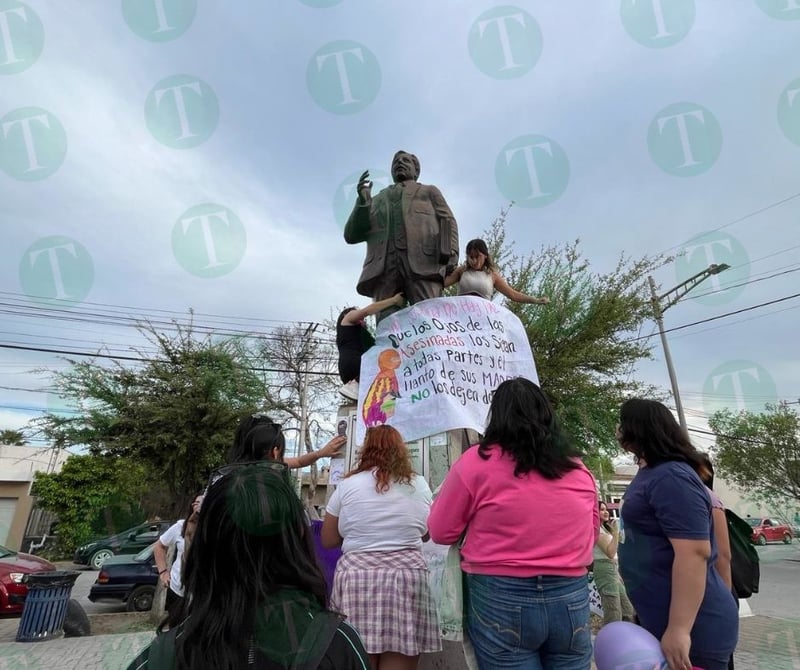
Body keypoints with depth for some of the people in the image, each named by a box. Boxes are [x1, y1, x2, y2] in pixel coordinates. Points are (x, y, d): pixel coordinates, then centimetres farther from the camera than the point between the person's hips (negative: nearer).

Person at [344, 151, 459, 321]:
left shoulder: (429, 191, 32)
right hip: (384, 265, 2)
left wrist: (450, 253, -9)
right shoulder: (377, 201, 37)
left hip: (423, 261, -2)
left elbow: (447, 221, 13)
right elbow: (352, 236, 25)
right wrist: (362, 200, 8)